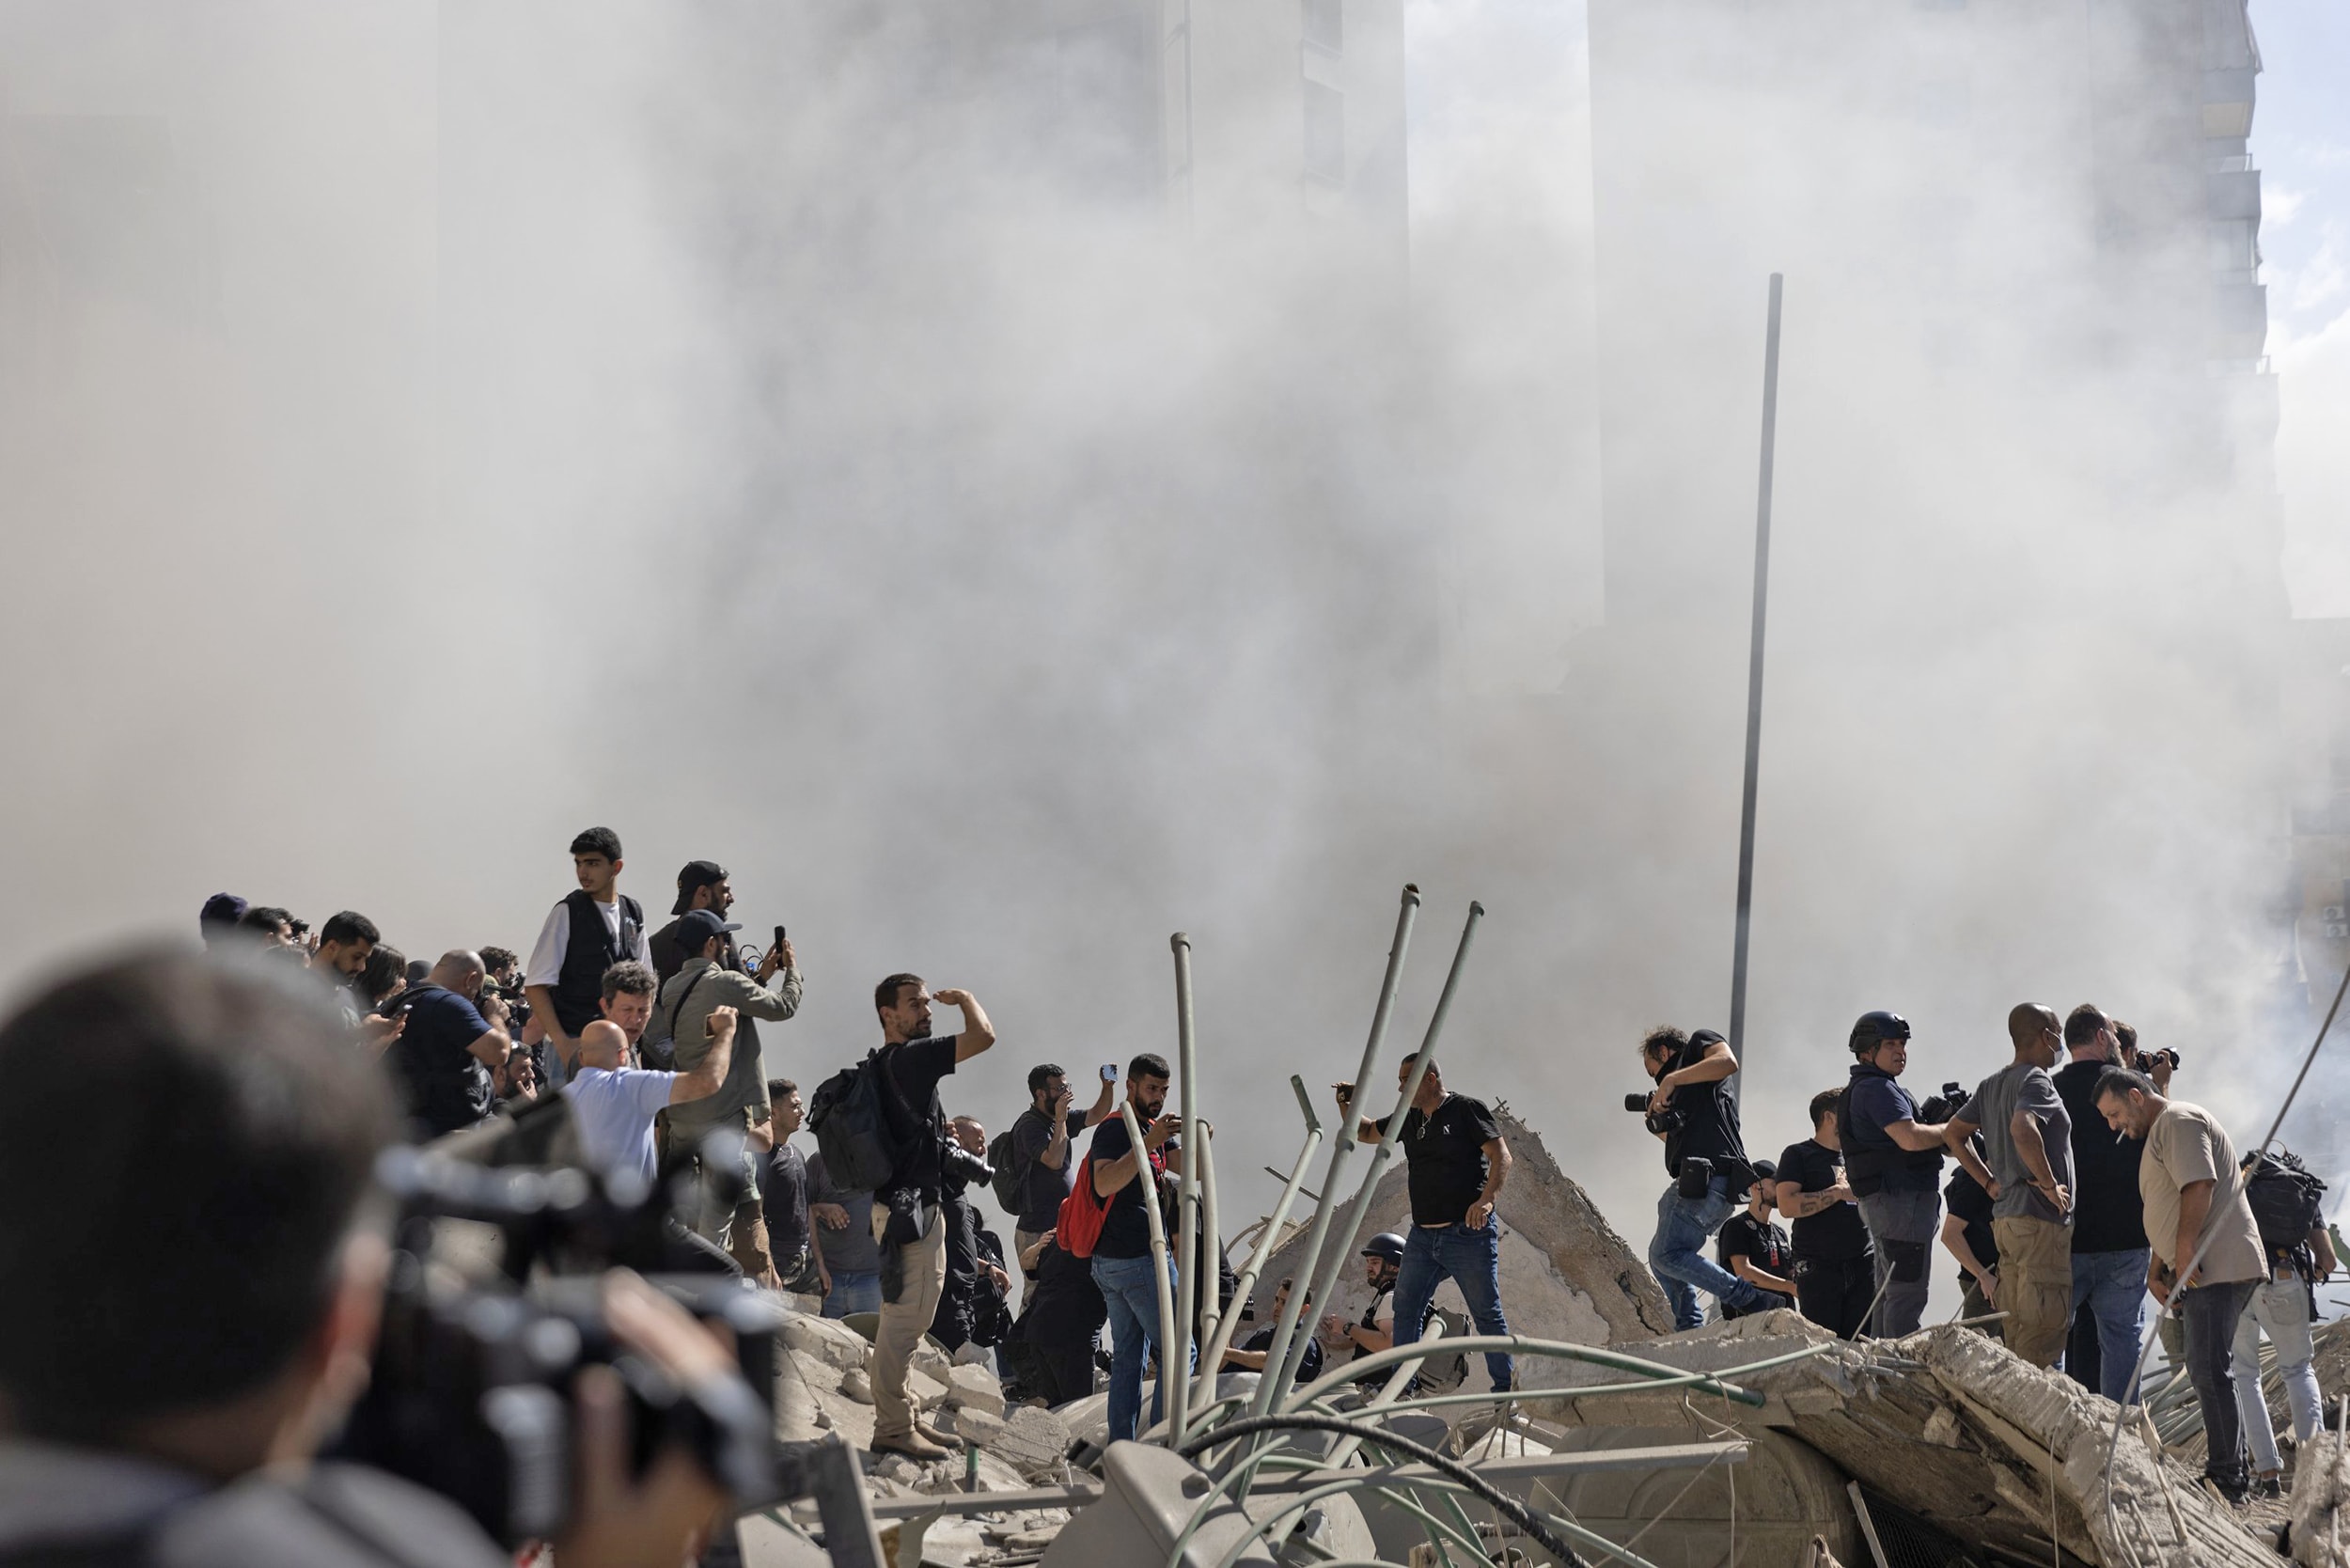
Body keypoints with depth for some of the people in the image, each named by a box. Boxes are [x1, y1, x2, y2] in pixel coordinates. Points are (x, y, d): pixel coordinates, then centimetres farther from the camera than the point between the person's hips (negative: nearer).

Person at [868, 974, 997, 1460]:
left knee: (904, 1318, 17)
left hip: (905, 1207, 11)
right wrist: (965, 999, -4)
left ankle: (898, 1419, 24)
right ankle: (892, 1429, -11)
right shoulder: (909, 1058, -15)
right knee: (905, 1318, -11)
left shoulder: (885, 1065, 16)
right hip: (911, 1210, -11)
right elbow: (983, 1036, -21)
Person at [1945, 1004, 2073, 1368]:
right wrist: (2050, 1184, -20)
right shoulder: (2036, 1080, -11)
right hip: (2041, 1219, -9)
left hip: (2004, 1218, 9)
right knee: (2043, 1332, -9)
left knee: (2014, 1331, 11)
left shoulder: (1991, 1085, 16)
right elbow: (2022, 1128, -30)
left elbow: (1952, 1133, 23)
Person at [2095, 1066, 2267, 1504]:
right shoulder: (2159, 1131, 26)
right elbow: (2168, 1213, 28)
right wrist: (2156, 1271, 16)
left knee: (2208, 1371, -13)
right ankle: (2229, 1474, 17)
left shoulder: (2178, 1120, -6)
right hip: (2207, 1271, 11)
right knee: (2208, 1372, 13)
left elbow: (2199, 1186, -19)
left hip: (2218, 1267, -11)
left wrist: (2184, 1254, -20)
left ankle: (2227, 1480, -13)